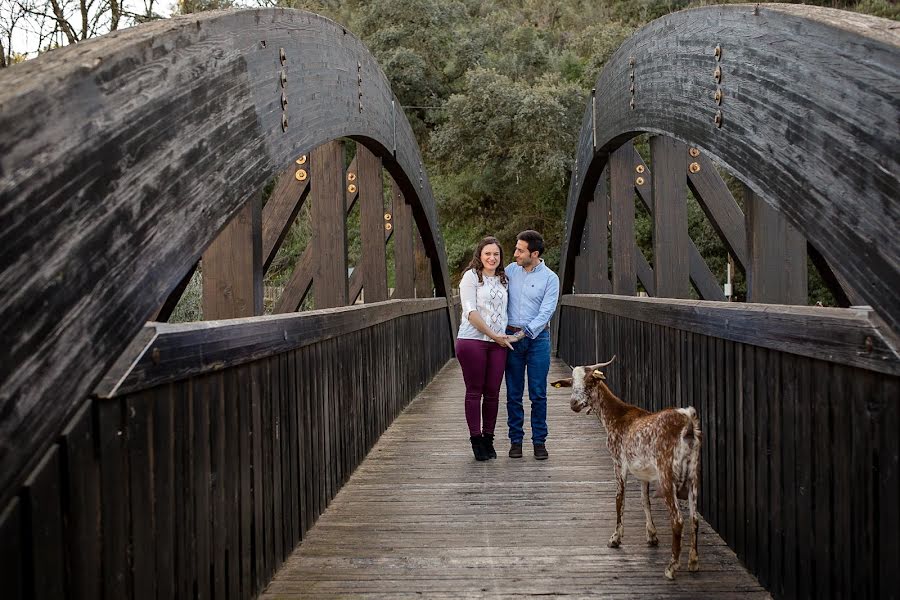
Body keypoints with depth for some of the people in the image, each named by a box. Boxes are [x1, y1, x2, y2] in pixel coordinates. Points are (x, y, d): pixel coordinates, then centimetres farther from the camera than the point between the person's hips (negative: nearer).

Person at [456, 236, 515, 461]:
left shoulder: (503, 279, 16)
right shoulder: (471, 276, -2)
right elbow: (471, 312, -9)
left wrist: (503, 336, 4)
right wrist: (494, 335, -10)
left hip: (498, 343, 5)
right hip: (472, 341, -5)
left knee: (493, 392, 5)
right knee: (474, 391, 1)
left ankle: (488, 439, 17)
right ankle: (476, 440, 10)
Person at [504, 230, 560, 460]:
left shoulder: (550, 278, -3)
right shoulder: (510, 270, 7)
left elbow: (546, 312, -10)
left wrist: (523, 334, -18)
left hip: (537, 338, -2)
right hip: (511, 337, 3)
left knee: (538, 394, -1)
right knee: (513, 394, 4)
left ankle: (539, 441, 8)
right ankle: (515, 440, 12)